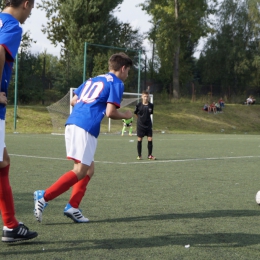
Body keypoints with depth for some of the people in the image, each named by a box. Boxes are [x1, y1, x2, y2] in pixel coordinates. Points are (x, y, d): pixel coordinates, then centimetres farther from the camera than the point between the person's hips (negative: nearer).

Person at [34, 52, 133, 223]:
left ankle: (72, 207, 6)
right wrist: (125, 115, 11)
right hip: (86, 129, -9)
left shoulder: (93, 80, 25)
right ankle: (44, 196, -16)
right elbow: (110, 112, -8)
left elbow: (73, 101, 25)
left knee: (89, 169, 15)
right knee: (80, 171, -7)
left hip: (72, 124, 9)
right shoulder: (116, 83, 2)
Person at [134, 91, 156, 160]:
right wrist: (140, 118, 8)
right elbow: (135, 113, 7)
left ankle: (150, 155, 8)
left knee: (150, 140, -2)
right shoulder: (138, 105, -8)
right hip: (140, 125, -1)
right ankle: (139, 155, 13)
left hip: (148, 125, 1)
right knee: (139, 140, 3)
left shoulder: (151, 105, -3)